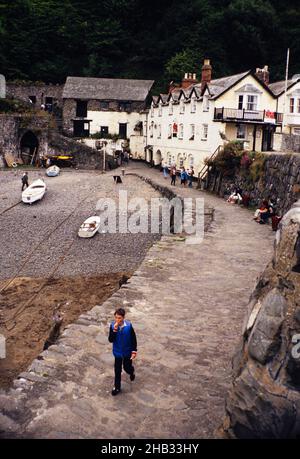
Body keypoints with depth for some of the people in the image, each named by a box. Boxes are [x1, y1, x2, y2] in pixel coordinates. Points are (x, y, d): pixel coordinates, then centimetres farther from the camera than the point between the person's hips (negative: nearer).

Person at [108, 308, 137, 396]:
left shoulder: (128, 326, -22)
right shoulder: (112, 325, -18)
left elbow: (133, 338, -10)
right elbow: (110, 340, -20)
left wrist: (134, 351, -8)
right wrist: (114, 330, -34)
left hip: (127, 351, -1)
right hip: (117, 352, 1)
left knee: (127, 367, 17)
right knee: (117, 370, 12)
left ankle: (132, 371, 53)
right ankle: (117, 387, 32)